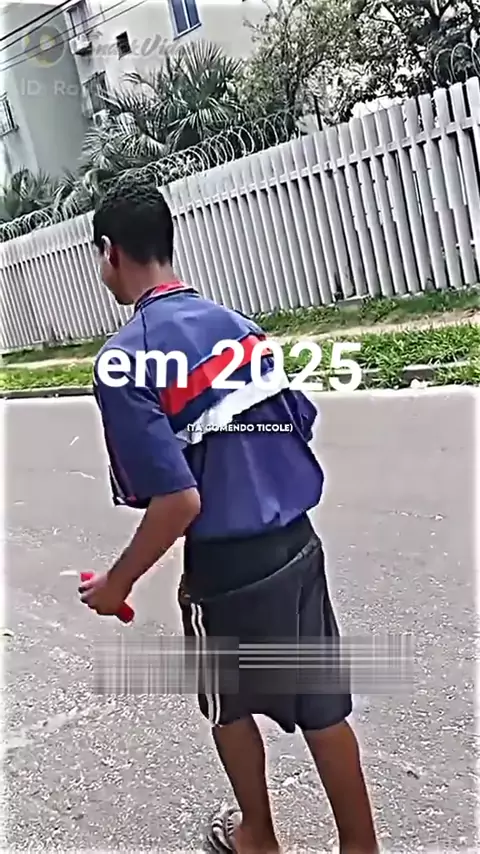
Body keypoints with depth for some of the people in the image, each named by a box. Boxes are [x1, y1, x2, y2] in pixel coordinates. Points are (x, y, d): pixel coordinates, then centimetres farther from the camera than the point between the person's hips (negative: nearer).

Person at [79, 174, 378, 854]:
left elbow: (179, 500, -22)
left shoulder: (124, 361, -18)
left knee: (230, 710, 22)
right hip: (299, 545, 6)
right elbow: (302, 425, 7)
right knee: (323, 708, 18)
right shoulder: (236, 322, 3)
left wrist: (118, 583, -7)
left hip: (226, 569, -5)